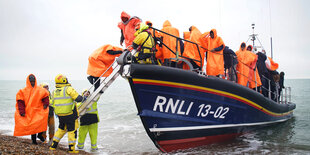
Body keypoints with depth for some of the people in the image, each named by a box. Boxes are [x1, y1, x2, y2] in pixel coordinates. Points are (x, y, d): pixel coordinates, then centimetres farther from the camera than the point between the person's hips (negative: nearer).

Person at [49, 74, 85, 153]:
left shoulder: (54, 92, 7)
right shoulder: (68, 89, -14)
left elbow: (54, 104, 14)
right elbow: (78, 98, -20)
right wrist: (83, 98, 1)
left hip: (60, 115, 6)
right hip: (70, 115, -6)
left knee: (61, 129, 23)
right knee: (72, 131, 5)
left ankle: (53, 145, 25)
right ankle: (71, 149, 11)